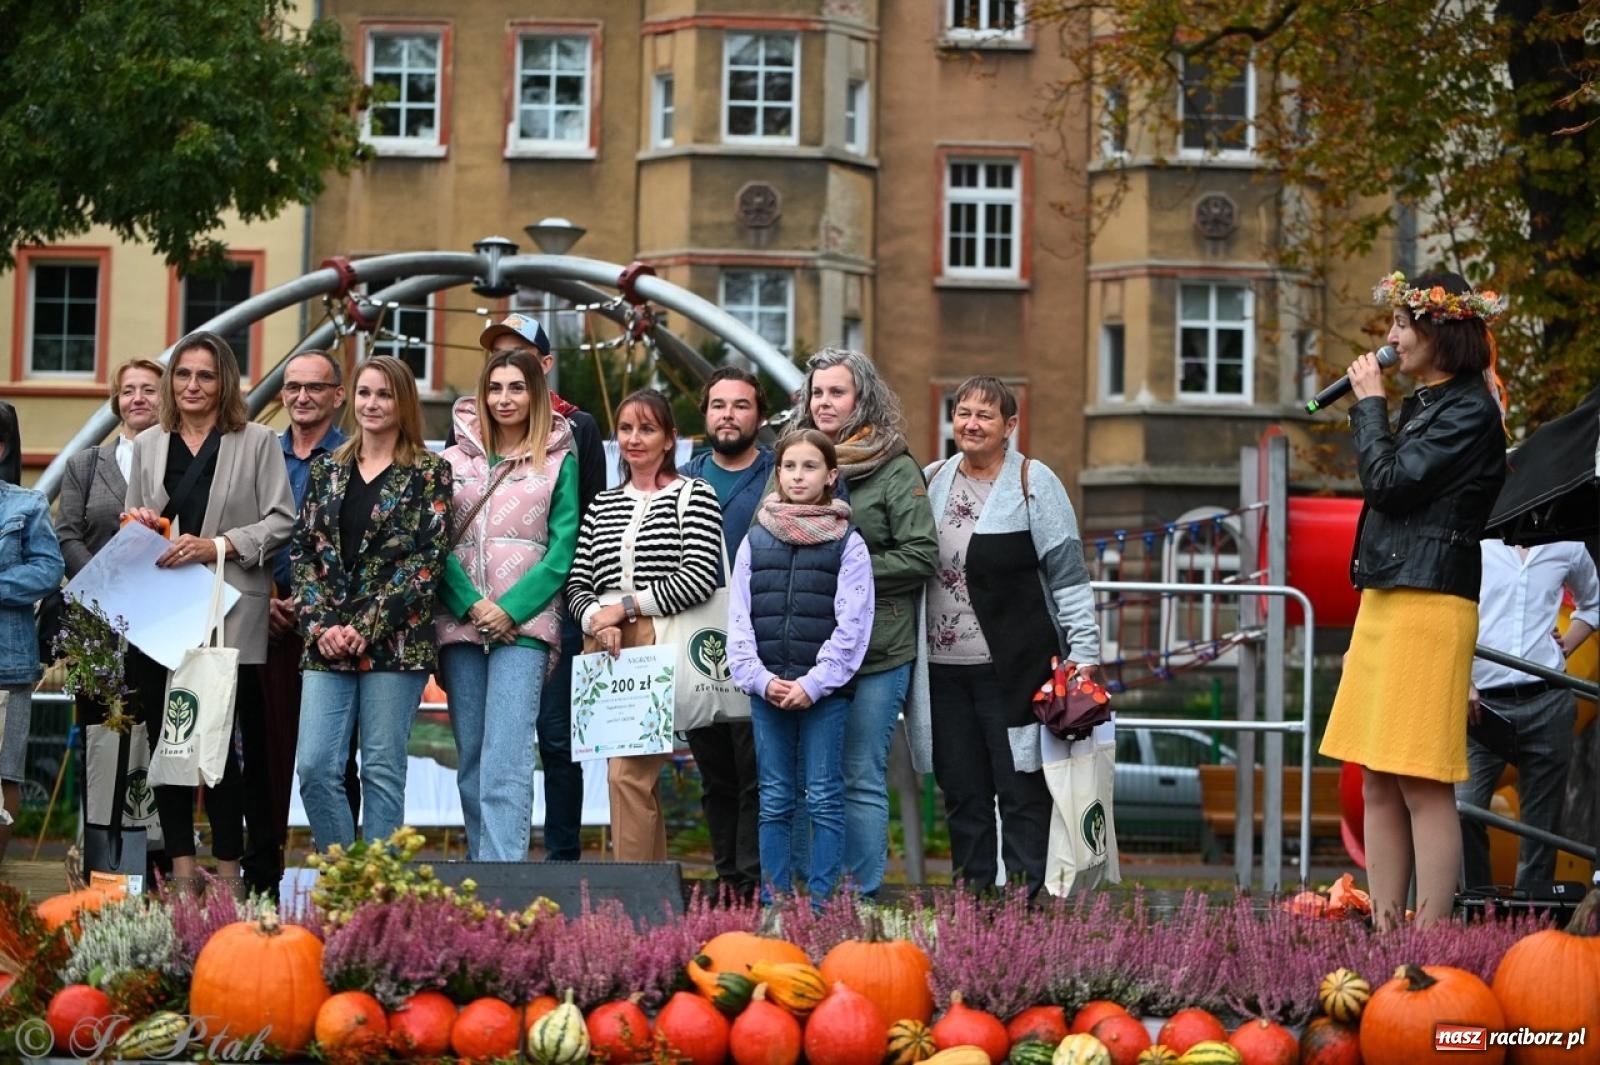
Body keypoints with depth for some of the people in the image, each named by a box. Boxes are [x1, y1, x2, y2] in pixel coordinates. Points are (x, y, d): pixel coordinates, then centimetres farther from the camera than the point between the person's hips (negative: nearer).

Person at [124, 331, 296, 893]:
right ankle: (181, 865, 7)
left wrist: (216, 546, -13)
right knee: (165, 737, 2)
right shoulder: (148, 445, 16)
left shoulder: (256, 442, 3)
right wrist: (139, 529, -1)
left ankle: (228, 868, -2)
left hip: (228, 614, -4)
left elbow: (280, 521, -2)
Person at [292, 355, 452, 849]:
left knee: (382, 770, -1)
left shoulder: (428, 472, 1)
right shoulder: (328, 470, 14)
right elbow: (303, 551, 11)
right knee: (314, 767, -4)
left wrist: (368, 628, -12)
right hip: (327, 642, 4)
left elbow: (429, 558, -6)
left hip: (395, 641, -4)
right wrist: (320, 624, -5)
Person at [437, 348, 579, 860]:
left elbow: (562, 549, -1)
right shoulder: (455, 459, 12)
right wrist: (470, 605, -10)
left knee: (505, 764, -15)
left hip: (523, 622, -4)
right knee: (471, 761, 6)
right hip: (460, 622, 4)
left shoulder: (559, 462, 6)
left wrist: (510, 609, -12)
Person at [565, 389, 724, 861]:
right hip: (606, 650, 6)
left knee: (628, 773, -16)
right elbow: (577, 583, 14)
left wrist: (625, 605, -9)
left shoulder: (694, 496, 3)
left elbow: (699, 578, -9)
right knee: (640, 778, 7)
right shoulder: (602, 505, 19)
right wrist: (595, 621, -7)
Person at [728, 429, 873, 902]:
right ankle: (772, 903, 10)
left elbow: (852, 625, -5)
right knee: (774, 801, 6)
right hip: (767, 690, 3)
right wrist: (760, 679, -6)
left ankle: (821, 902, 2)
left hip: (825, 690, -3)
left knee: (824, 800, -1)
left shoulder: (848, 544, 1)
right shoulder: (755, 541, 10)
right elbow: (738, 620, 7)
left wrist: (814, 684, -12)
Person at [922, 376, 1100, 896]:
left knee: (1022, 789, -4)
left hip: (1014, 668, -5)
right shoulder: (932, 481, 13)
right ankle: (972, 895, 13)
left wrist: (1084, 652, -9)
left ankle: (1028, 895, 0)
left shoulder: (1034, 483, -1)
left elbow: (1068, 576, -2)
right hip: (944, 668, 5)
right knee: (961, 790, 7)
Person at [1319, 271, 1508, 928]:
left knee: (1421, 786, -10)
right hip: (1383, 602, 10)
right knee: (1378, 785, 7)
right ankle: (1385, 934, 9)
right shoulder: (1423, 405, 19)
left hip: (1428, 606, -10)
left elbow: (1388, 481, -14)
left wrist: (1368, 402, -3)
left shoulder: (1469, 410, -8)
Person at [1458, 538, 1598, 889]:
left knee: (1542, 826, 3)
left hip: (1546, 704, 3)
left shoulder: (1568, 548, 12)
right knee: (1462, 810, -18)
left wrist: (1565, 647, 15)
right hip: (1481, 702, -3)